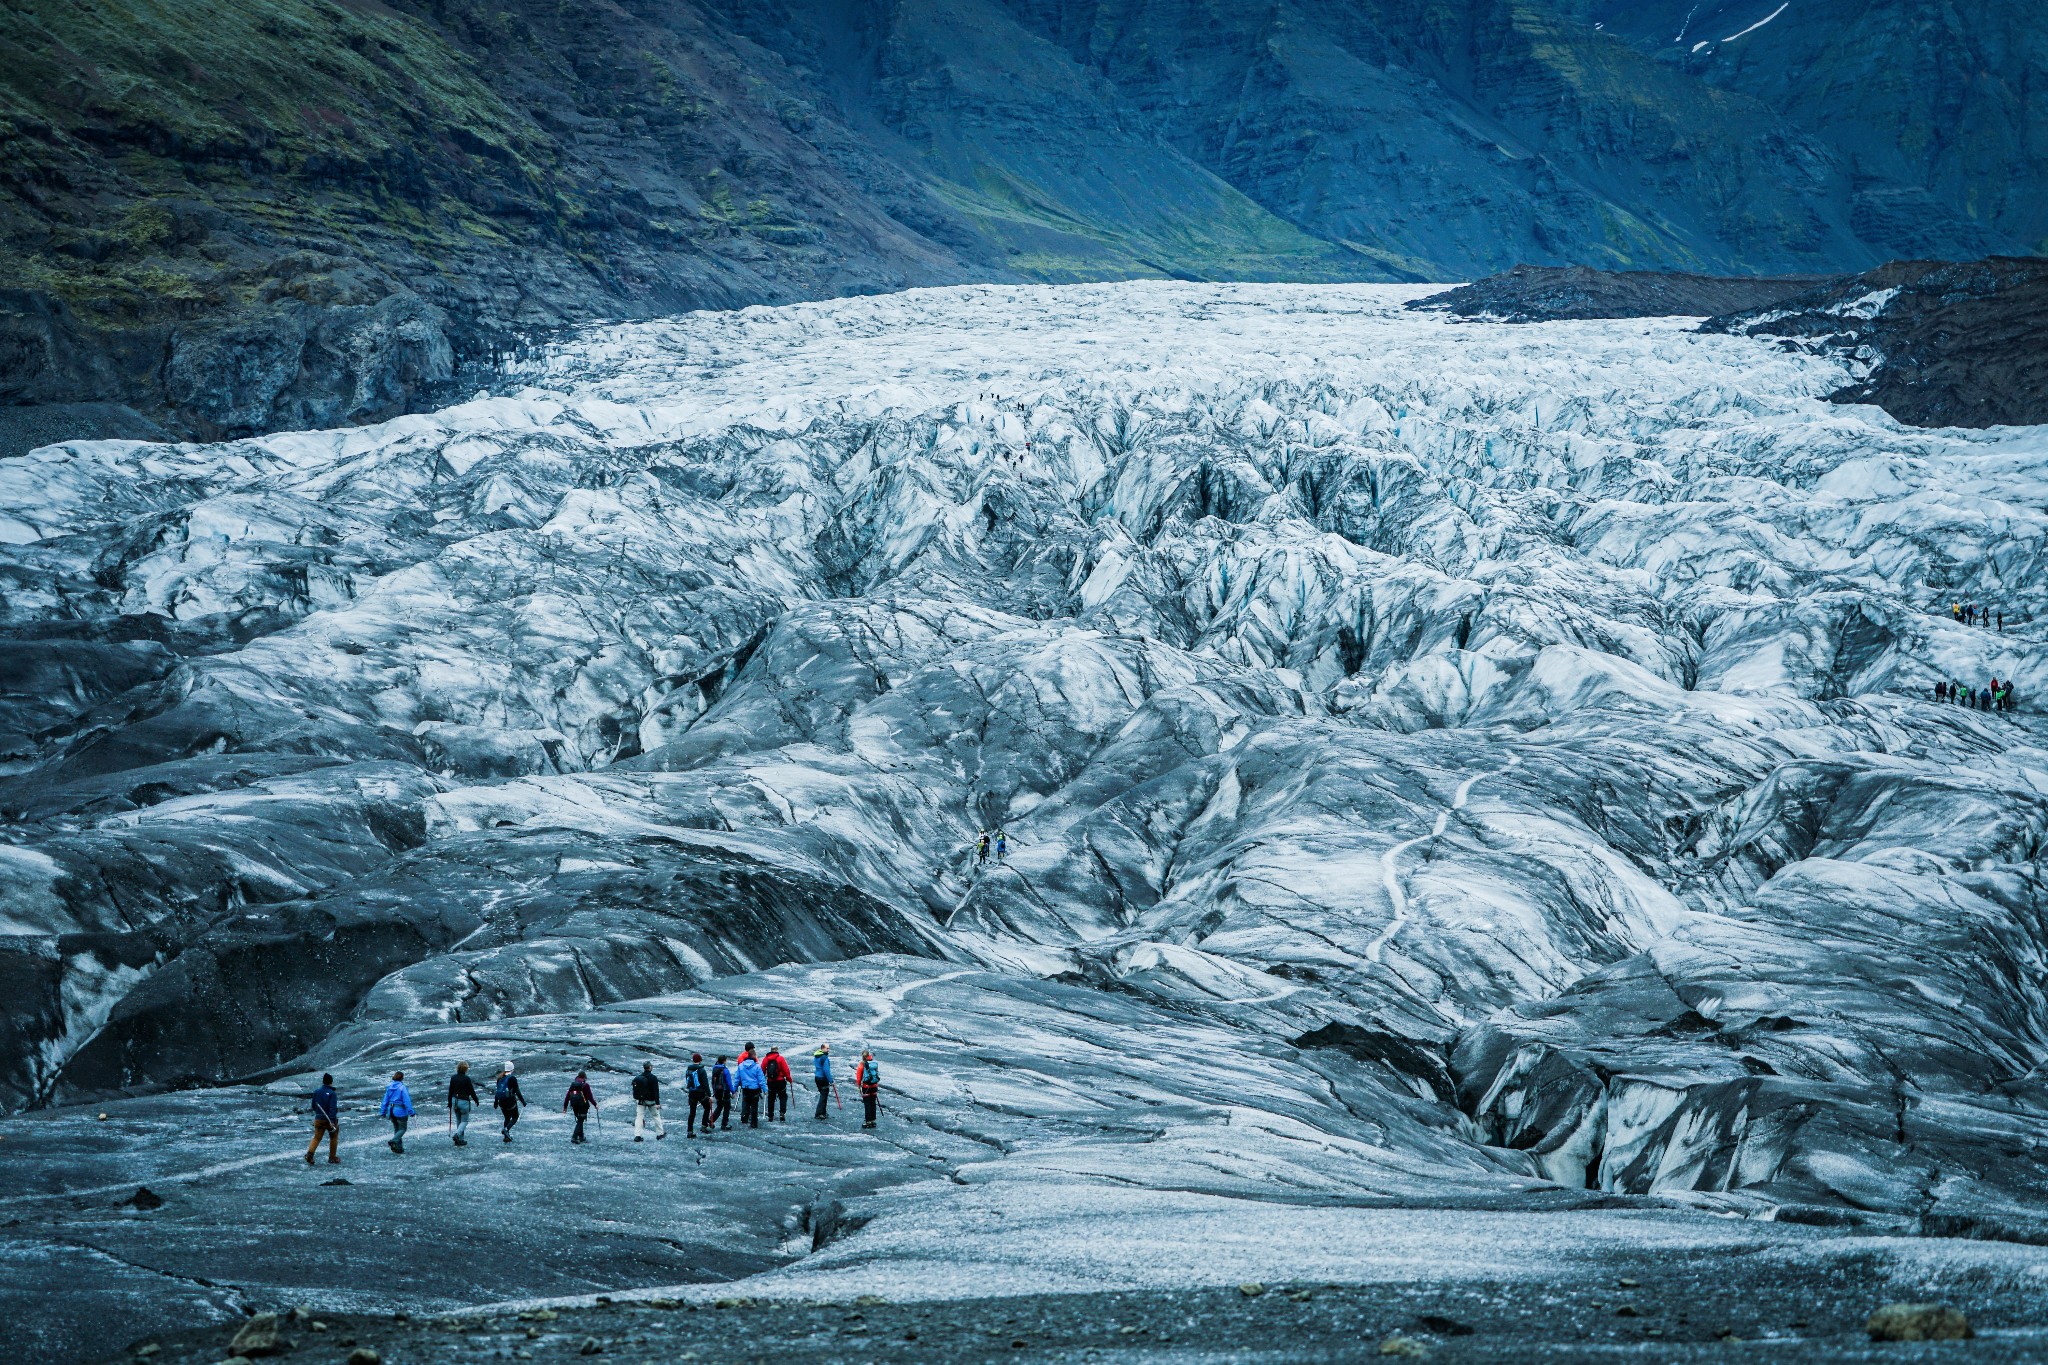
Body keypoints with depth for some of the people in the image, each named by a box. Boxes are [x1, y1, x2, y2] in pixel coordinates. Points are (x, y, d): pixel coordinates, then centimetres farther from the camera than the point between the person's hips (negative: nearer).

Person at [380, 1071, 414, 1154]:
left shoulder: (389, 1087, 3)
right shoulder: (402, 1088, -14)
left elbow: (385, 1100, 7)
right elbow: (407, 1100, -16)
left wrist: (383, 1112, 13)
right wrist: (411, 1112, -12)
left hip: (391, 1110, 6)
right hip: (400, 1111, -6)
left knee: (396, 1129, 17)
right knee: (402, 1129, 5)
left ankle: (399, 1148, 16)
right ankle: (393, 1141, -20)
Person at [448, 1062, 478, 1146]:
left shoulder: (453, 1078, 1)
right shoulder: (466, 1079, -14)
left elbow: (450, 1091, 6)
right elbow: (471, 1091, -8)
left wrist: (449, 1102, 16)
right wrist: (476, 1100, 8)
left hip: (455, 1101, 5)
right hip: (464, 1101, -5)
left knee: (459, 1120, 16)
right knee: (464, 1120, 5)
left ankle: (461, 1139, 17)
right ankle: (457, 1134, -18)